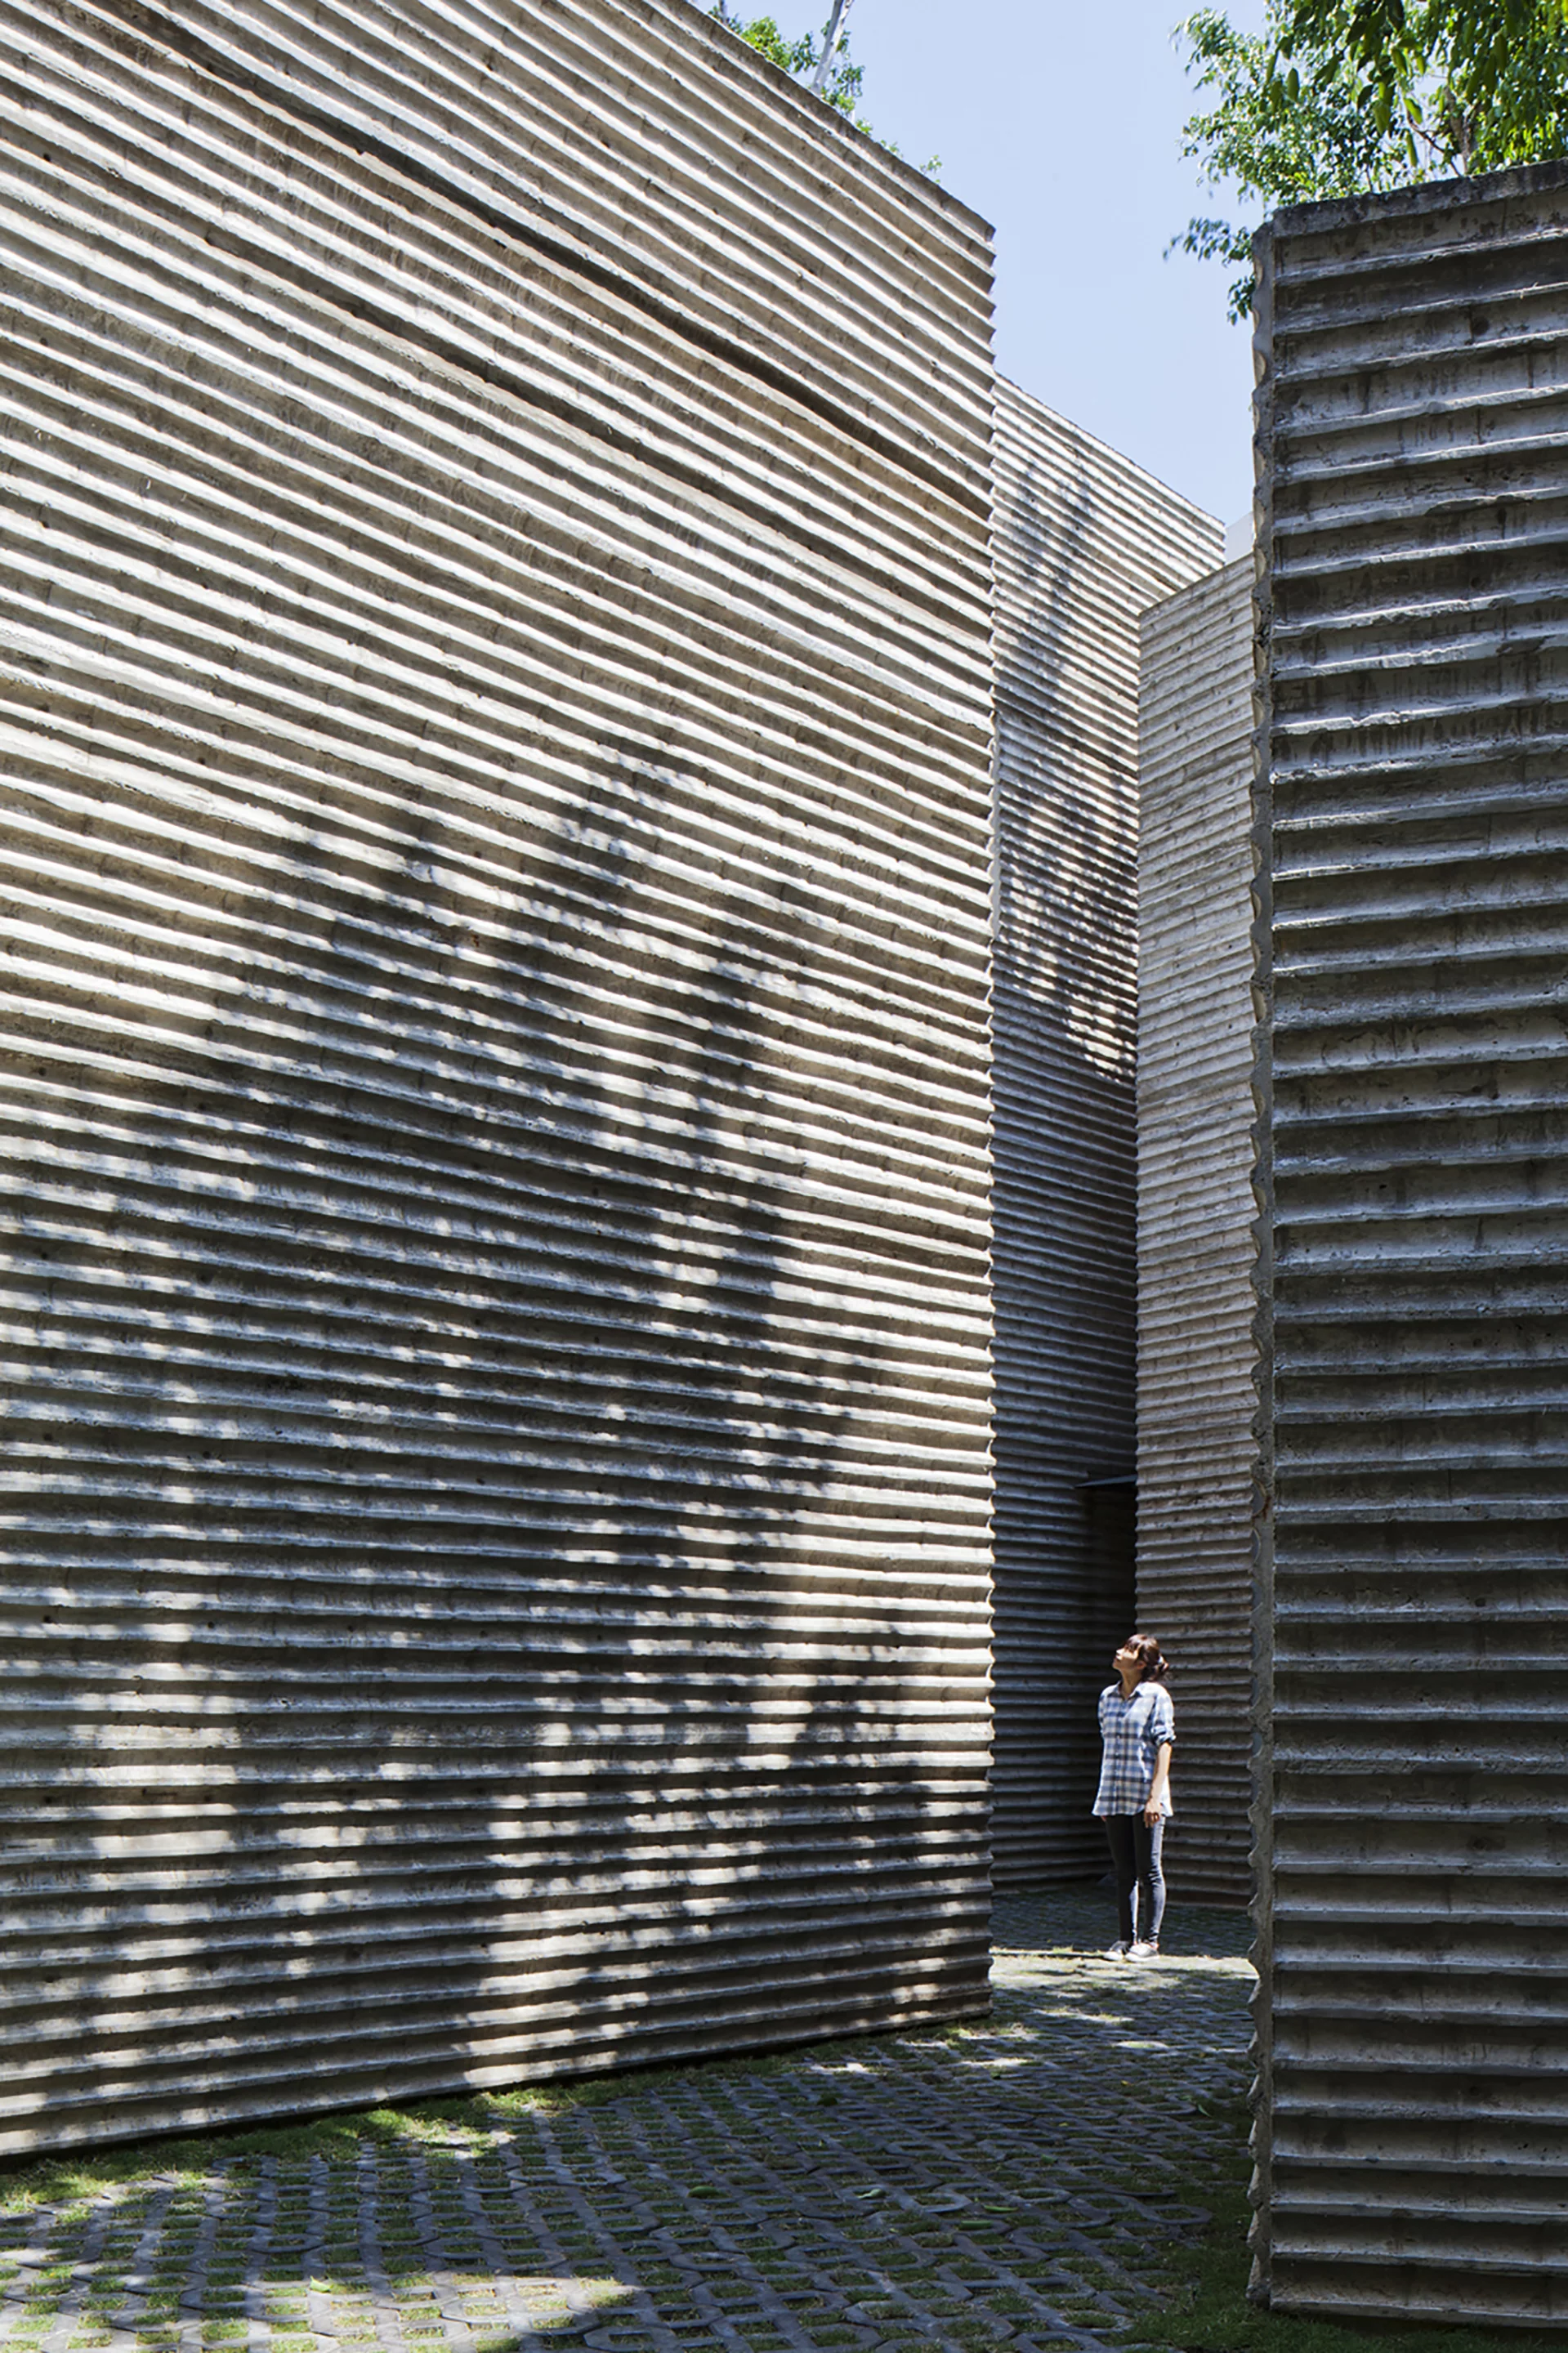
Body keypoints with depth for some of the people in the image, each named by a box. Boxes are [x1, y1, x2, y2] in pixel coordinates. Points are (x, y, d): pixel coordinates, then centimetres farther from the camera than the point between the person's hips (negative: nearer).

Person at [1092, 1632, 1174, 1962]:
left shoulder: (1156, 1696, -6)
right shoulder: (1108, 1697, 11)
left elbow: (1164, 1746, -9)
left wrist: (1155, 1795, -15)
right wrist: (1103, 1796, 14)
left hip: (1145, 1795, -5)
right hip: (1114, 1796, 5)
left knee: (1148, 1871, 1)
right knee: (1123, 1872, 9)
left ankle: (1150, 1941, 8)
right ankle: (1125, 1939, 16)